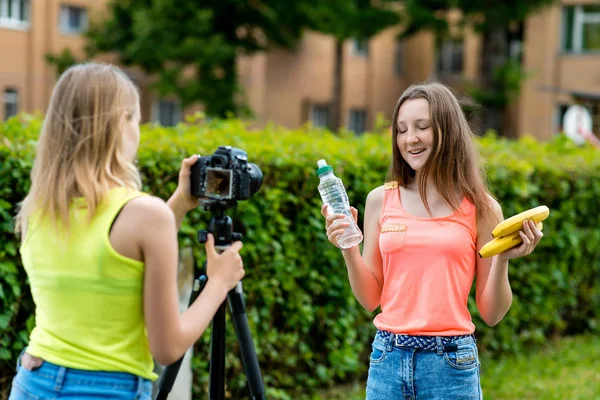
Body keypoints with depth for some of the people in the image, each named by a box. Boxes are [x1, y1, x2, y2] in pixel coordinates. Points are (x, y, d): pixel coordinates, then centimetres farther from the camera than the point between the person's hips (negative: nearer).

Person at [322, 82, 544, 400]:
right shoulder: (381, 200, 5)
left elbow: (492, 314, 3)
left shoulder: (481, 208, 1)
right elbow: (371, 299, 9)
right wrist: (349, 249, -5)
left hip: (451, 362, -2)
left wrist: (502, 260, -12)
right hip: (388, 359, 2)